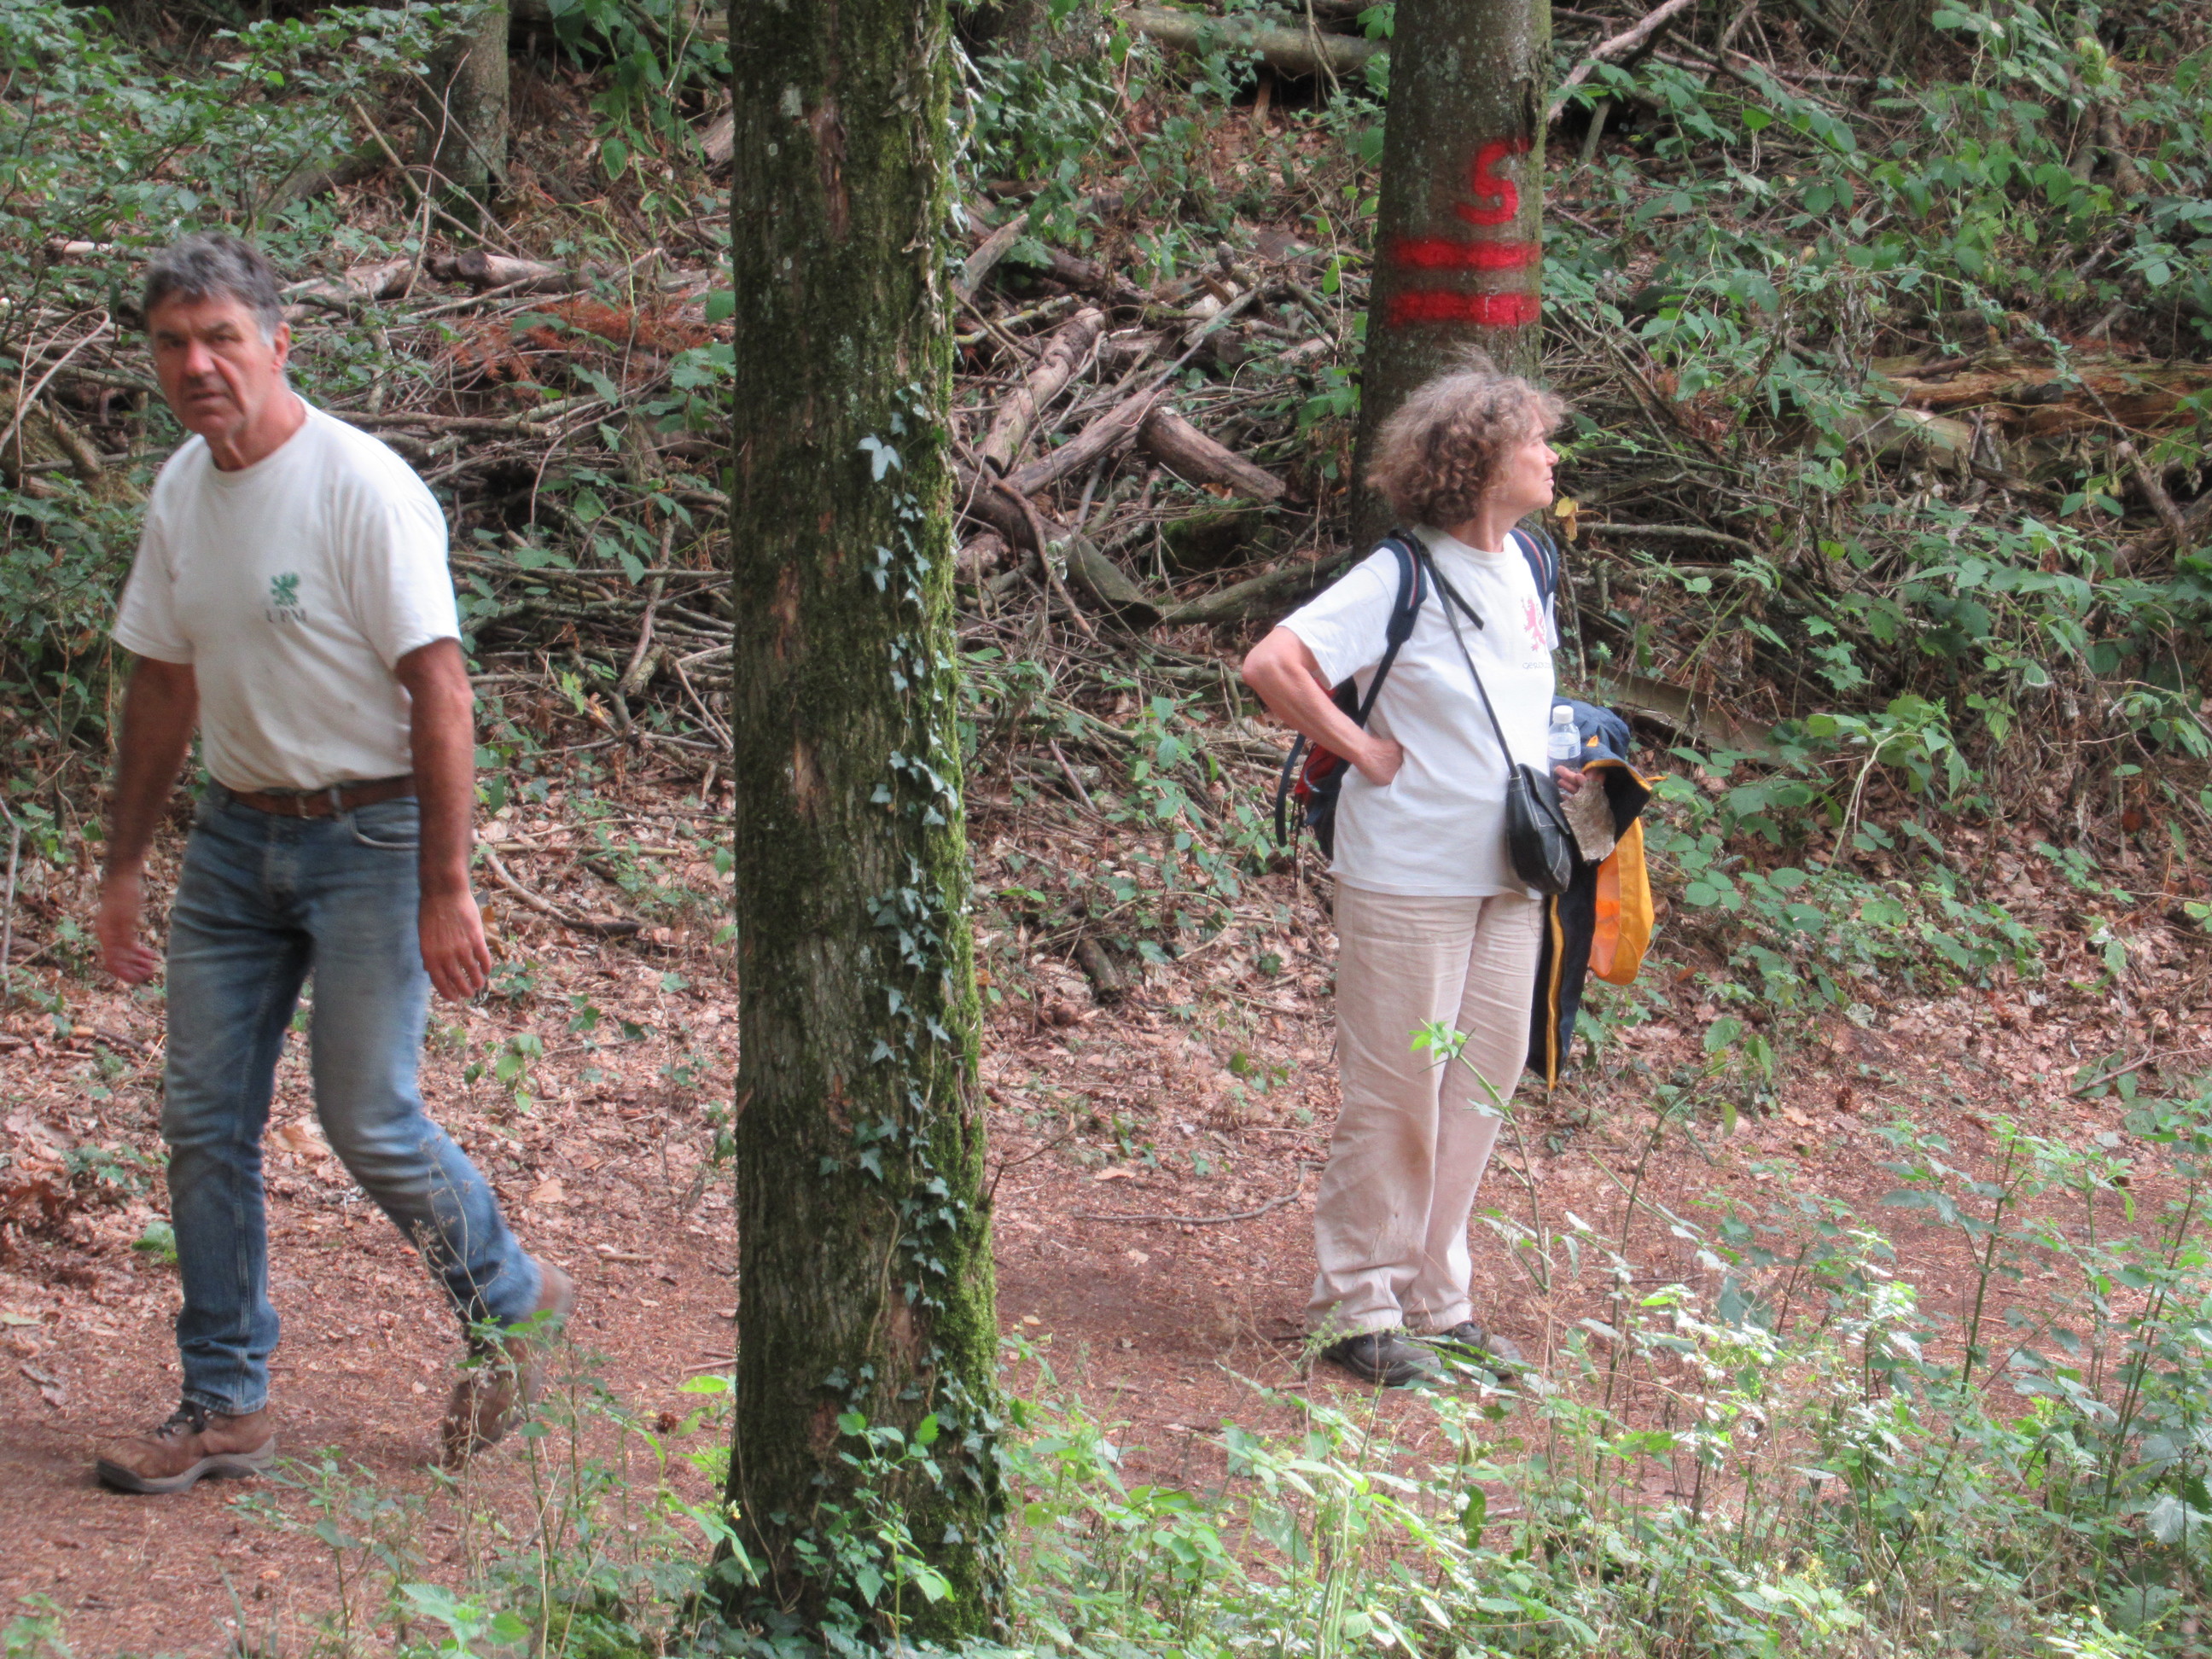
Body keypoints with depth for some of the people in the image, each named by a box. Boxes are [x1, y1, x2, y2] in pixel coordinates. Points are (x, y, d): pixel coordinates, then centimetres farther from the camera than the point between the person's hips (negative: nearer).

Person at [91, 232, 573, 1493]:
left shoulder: (362, 488, -17)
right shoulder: (181, 493, 6)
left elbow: (438, 690, -18)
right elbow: (164, 688, 16)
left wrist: (446, 890, -21)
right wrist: (125, 867, 17)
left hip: (367, 833, -7)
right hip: (238, 833, 7)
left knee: (369, 1122, -5)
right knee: (205, 1118, 3)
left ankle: (515, 1304, 21)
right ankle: (227, 1407, 11)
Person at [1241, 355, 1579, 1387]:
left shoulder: (1524, 566, 9)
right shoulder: (1403, 577, -15)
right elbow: (1271, 665, -22)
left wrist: (1546, 766, 10)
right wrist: (1363, 750, -17)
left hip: (1506, 875, 8)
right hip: (1408, 875, -8)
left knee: (1479, 1090, 12)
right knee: (1395, 1097, 0)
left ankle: (1434, 1301, 23)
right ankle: (1357, 1309, 12)